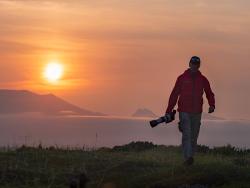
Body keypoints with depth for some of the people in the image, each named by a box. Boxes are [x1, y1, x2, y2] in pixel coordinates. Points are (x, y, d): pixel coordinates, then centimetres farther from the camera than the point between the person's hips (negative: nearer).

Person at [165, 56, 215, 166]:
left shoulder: (202, 79, 8)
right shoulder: (182, 78, 2)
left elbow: (209, 94, 13)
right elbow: (174, 95, 4)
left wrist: (212, 105, -8)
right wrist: (168, 111, 0)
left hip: (197, 113, 3)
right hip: (184, 112, -3)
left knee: (194, 137, 6)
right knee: (186, 135, -15)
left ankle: (190, 157, 15)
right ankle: (188, 158, -22)